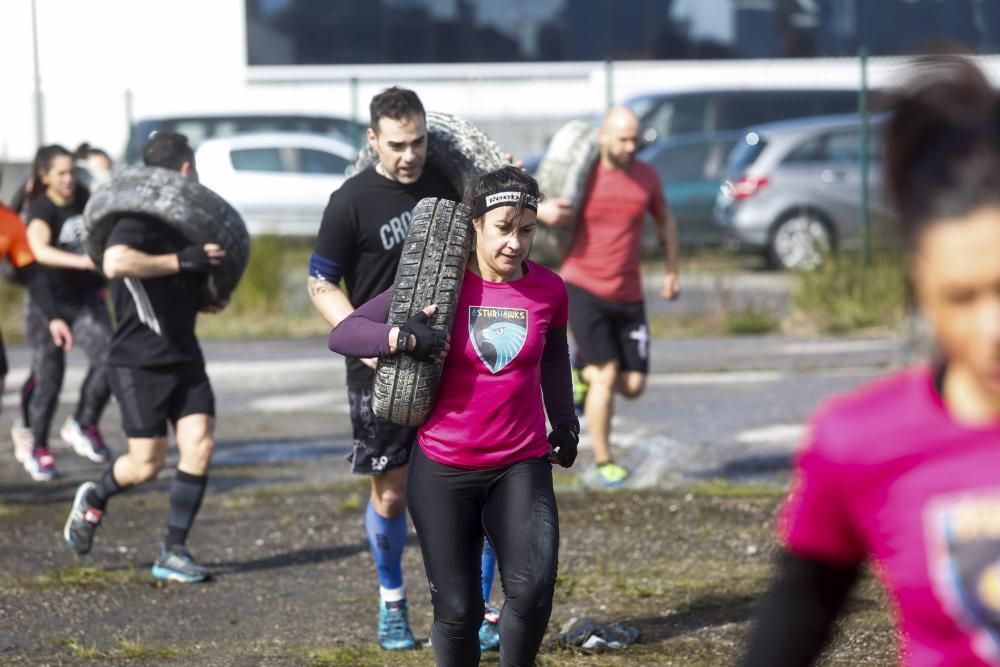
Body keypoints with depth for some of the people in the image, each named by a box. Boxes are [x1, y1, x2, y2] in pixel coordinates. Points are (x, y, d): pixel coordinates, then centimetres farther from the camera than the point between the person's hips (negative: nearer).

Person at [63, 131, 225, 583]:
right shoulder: (141, 218, -14)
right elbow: (115, 262, -35)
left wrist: (208, 285, 13)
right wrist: (183, 261, -31)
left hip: (183, 356, 8)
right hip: (139, 360, -8)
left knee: (200, 444, -7)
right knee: (147, 464, -6)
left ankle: (172, 552, 1)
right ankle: (93, 499, 26)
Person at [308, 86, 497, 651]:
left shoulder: (444, 181, 4)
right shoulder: (352, 202, -9)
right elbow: (321, 284, -3)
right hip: (381, 367, -3)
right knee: (390, 494, 6)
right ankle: (393, 604, 29)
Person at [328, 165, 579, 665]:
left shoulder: (549, 290, -1)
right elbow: (343, 334, -11)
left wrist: (565, 422, 26)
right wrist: (402, 339, -27)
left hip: (521, 467, 1)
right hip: (443, 471, -1)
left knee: (532, 590, -21)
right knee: (457, 610, 2)